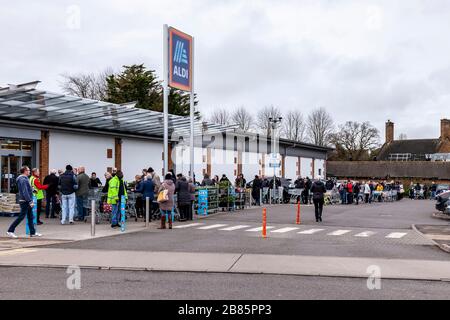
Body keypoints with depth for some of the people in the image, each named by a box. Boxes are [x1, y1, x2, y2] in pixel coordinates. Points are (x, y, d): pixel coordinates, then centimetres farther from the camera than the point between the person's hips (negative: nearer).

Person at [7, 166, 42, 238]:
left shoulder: (24, 179, 15)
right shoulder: (23, 180, -17)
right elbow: (25, 192, -23)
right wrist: (30, 201, -24)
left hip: (27, 202, 10)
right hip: (24, 201, -10)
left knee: (30, 217, 11)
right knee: (21, 217, -6)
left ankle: (33, 232, 15)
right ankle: (10, 231, 0)